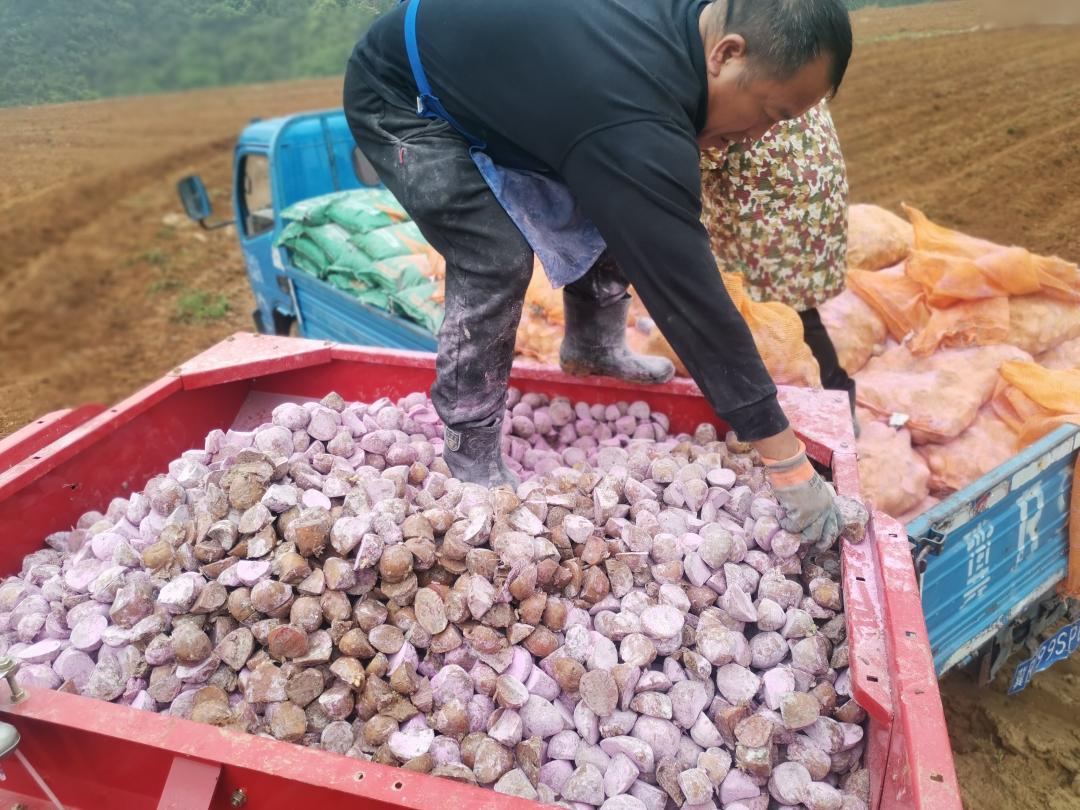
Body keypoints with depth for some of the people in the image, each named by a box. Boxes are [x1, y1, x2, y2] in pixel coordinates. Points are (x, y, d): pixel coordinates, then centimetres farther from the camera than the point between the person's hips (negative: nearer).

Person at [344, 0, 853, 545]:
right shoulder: (636, 128, -40)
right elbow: (689, 295, -38)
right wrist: (791, 467, -31)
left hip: (494, 82, 9)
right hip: (399, 96, -8)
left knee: (613, 211, 4)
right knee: (496, 259, -23)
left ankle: (592, 350, 26)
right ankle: (470, 462, -6)